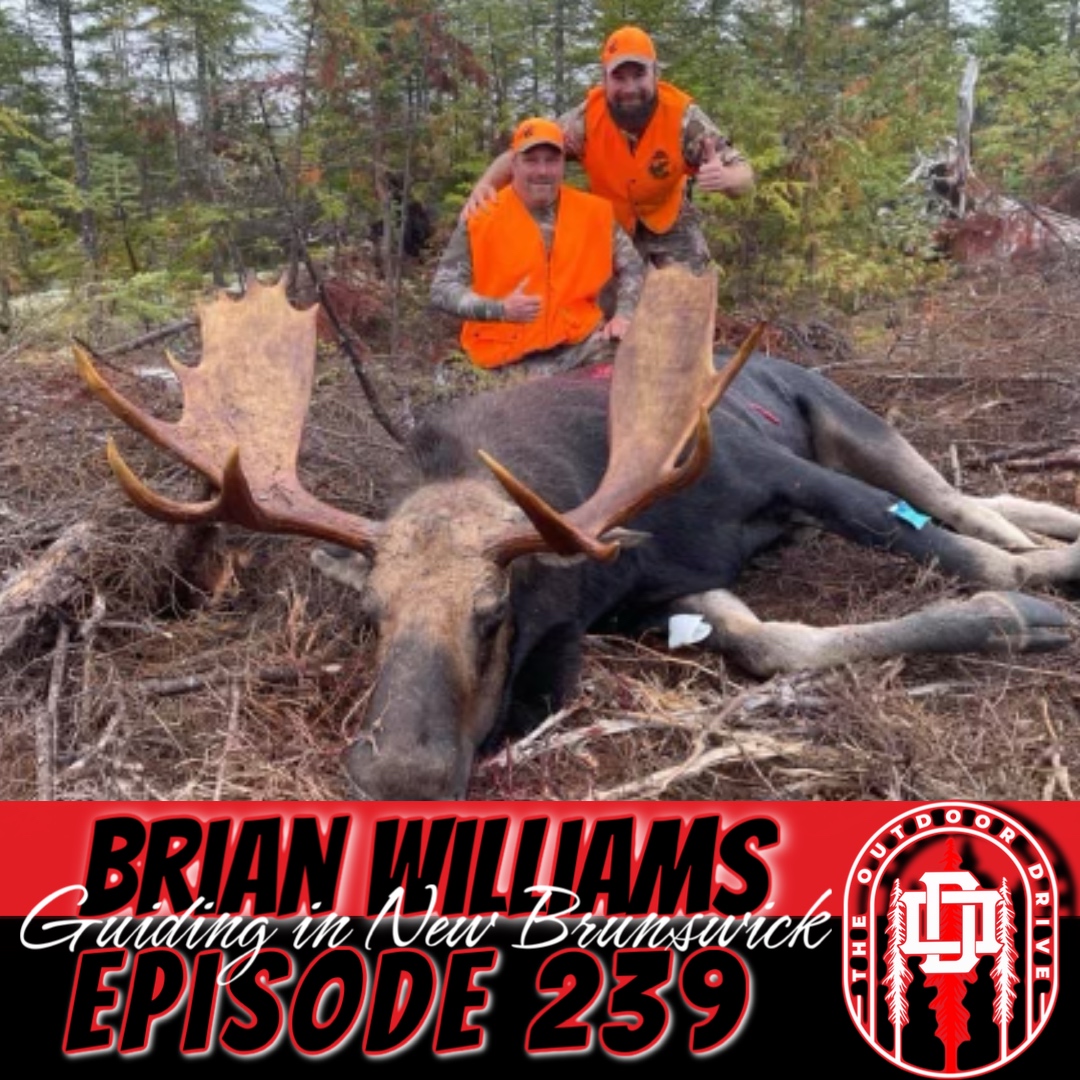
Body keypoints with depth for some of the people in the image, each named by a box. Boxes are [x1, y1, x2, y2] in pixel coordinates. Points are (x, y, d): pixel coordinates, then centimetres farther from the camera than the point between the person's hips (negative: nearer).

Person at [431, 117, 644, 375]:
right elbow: (442, 290, -6)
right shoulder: (480, 218, -5)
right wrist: (500, 309, -21)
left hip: (582, 342, 4)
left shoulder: (594, 212, 6)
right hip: (510, 358, -4)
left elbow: (631, 267, 18)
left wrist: (623, 315, 0)